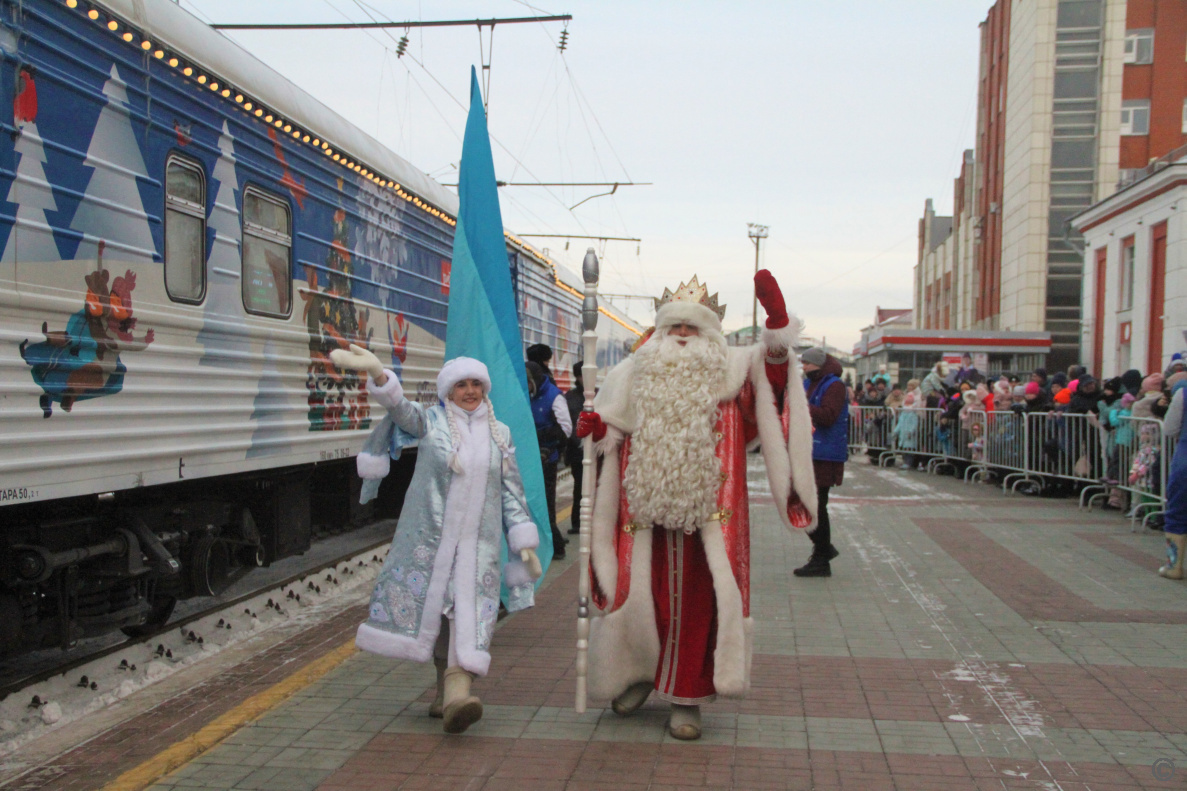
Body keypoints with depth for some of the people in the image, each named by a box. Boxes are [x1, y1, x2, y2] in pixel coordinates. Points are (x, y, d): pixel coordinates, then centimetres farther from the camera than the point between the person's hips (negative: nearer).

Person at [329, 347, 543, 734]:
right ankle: (446, 684, 24)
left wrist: (525, 543, 7)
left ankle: (456, 694, -19)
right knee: (435, 607, 5)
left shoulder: (499, 434, 10)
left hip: (478, 539, 1)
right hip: (430, 532, -1)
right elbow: (400, 406, -18)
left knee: (470, 612, -11)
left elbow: (512, 491, 12)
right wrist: (377, 373, -39)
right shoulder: (431, 421, 3)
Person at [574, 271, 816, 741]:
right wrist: (595, 429, -4)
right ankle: (640, 672, 33)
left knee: (696, 602, 0)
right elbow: (613, 434, 18)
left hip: (706, 514, -1)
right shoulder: (634, 375, 11)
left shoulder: (728, 373, 6)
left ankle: (686, 698, 15)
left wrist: (777, 325, -25)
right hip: (645, 513, 2)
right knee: (640, 594, 6)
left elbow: (771, 372, -10)